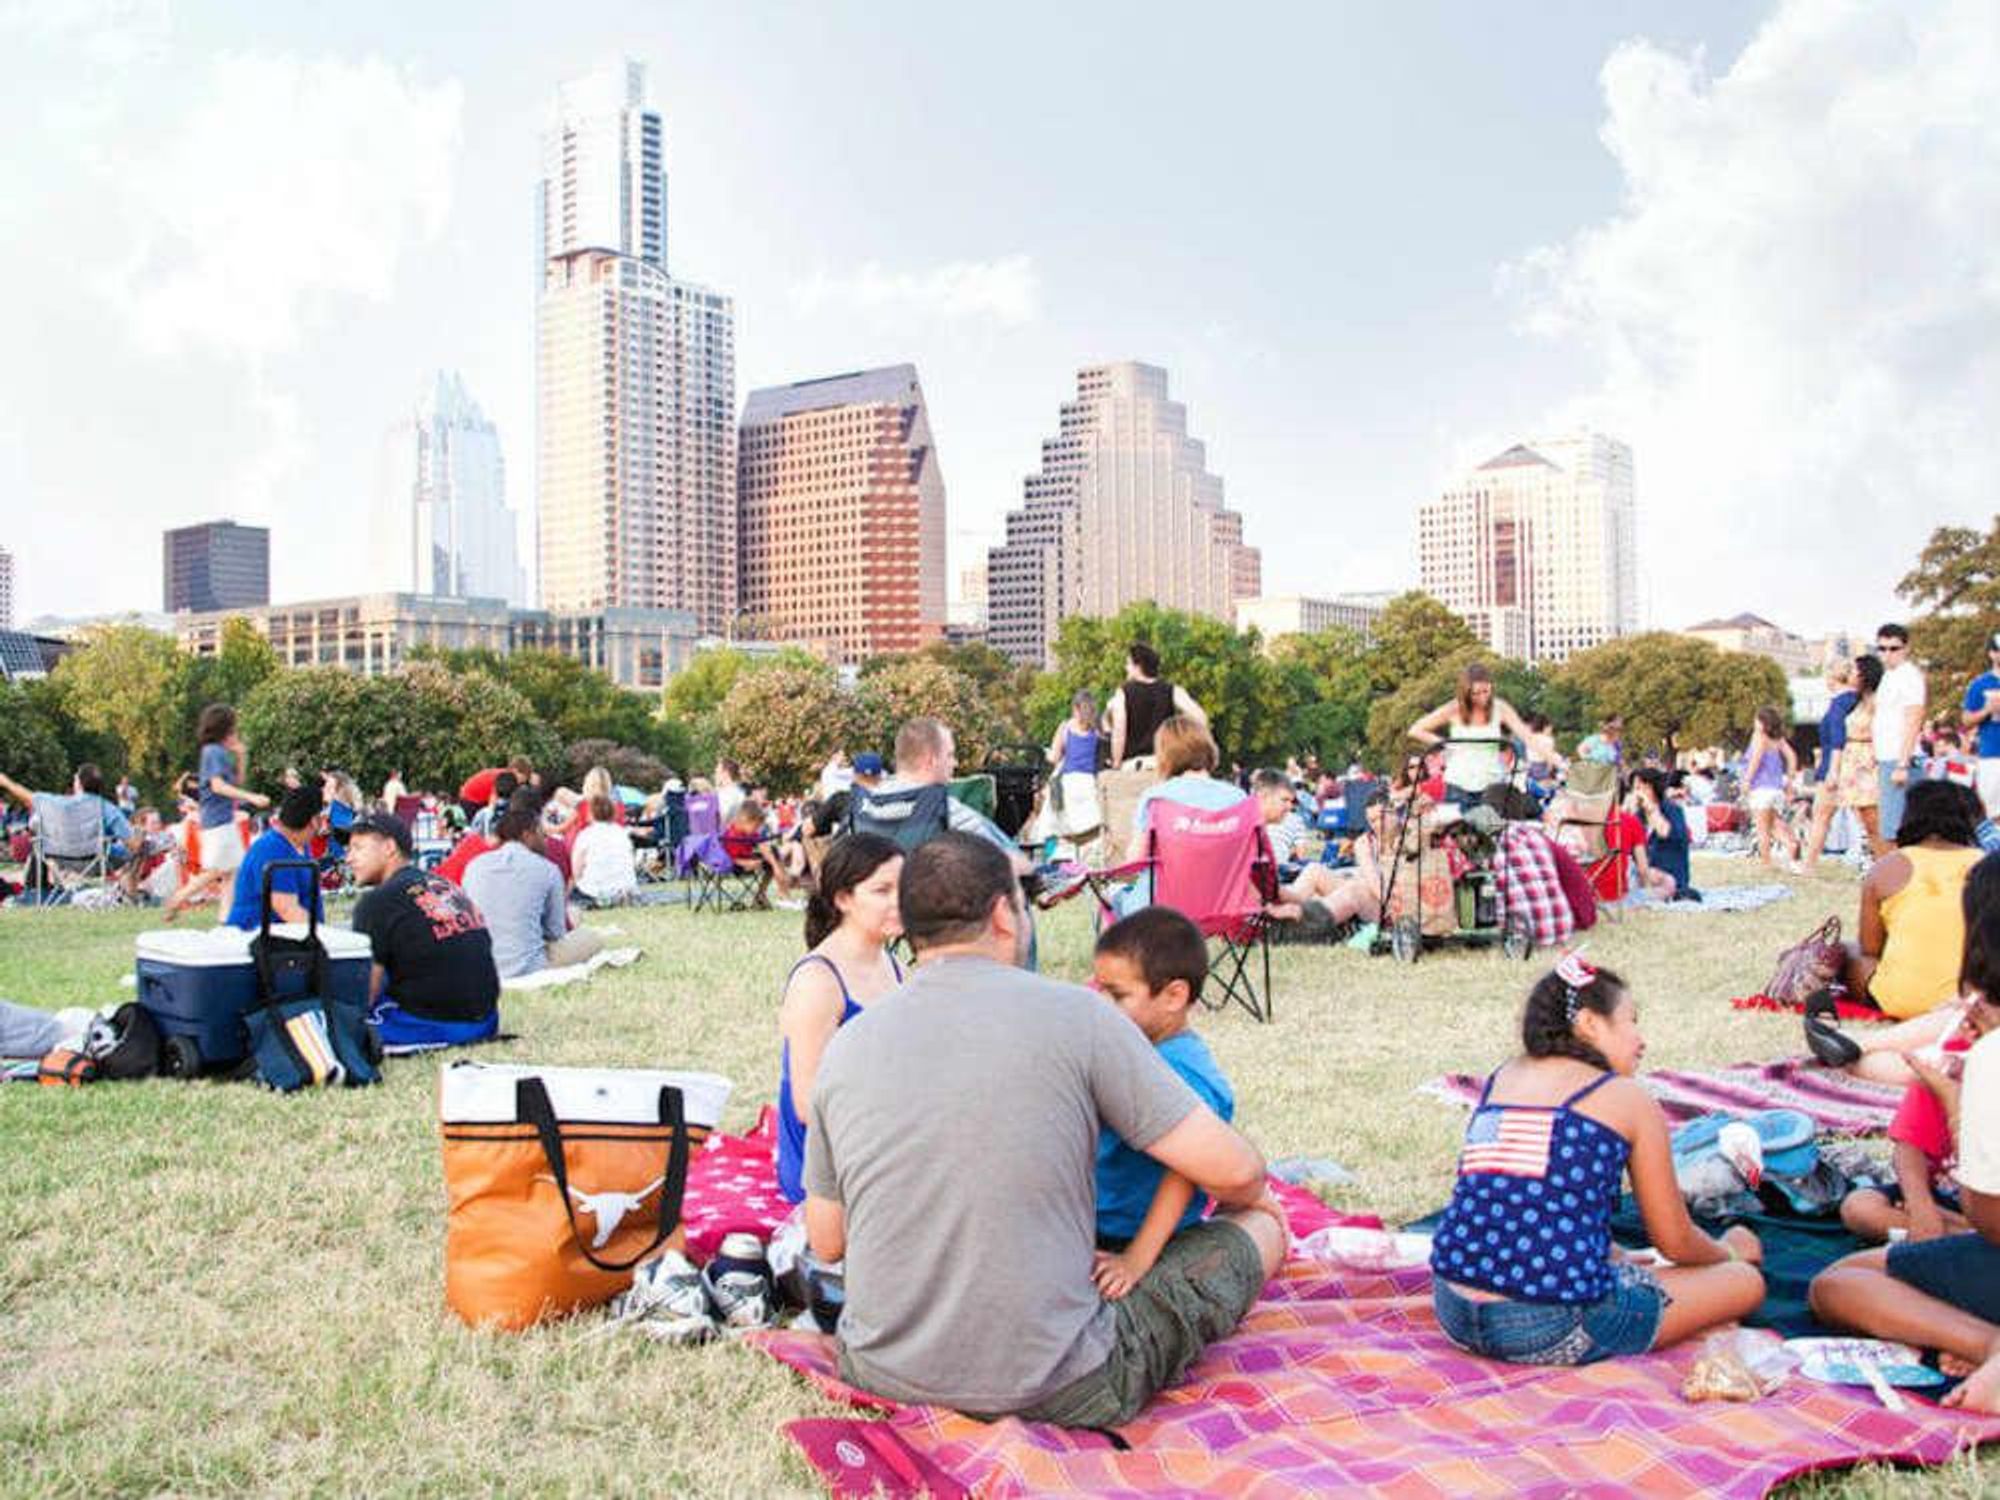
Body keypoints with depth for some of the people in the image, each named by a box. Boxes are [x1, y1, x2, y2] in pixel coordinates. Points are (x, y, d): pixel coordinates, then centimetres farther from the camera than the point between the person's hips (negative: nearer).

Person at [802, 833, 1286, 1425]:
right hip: (1053, 1392, -4)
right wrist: (1252, 1199, 16)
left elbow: (827, 1242, 7)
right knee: (1259, 1226, 14)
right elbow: (1233, 1170, -8)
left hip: (882, 1374, 5)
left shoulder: (844, 1046, -1)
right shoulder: (1074, 1014, -12)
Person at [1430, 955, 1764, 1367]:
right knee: (1746, 1281, 12)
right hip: (1552, 1333, -6)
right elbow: (1674, 1242, 9)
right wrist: (1728, 1252, 32)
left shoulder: (1501, 1079, 15)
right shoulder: (1629, 1100, 1)